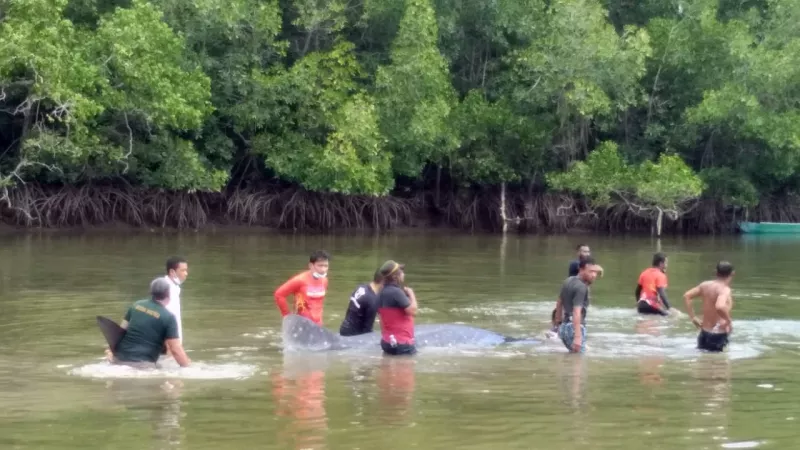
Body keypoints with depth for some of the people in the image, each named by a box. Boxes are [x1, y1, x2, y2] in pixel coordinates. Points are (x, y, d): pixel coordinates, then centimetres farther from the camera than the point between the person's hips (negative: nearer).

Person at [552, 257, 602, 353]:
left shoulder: (568, 281, 13)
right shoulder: (581, 287, -16)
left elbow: (559, 304, 22)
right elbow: (576, 312, -24)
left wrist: (559, 323, 32)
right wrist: (577, 337, -30)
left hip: (565, 326, 10)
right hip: (575, 327, -10)